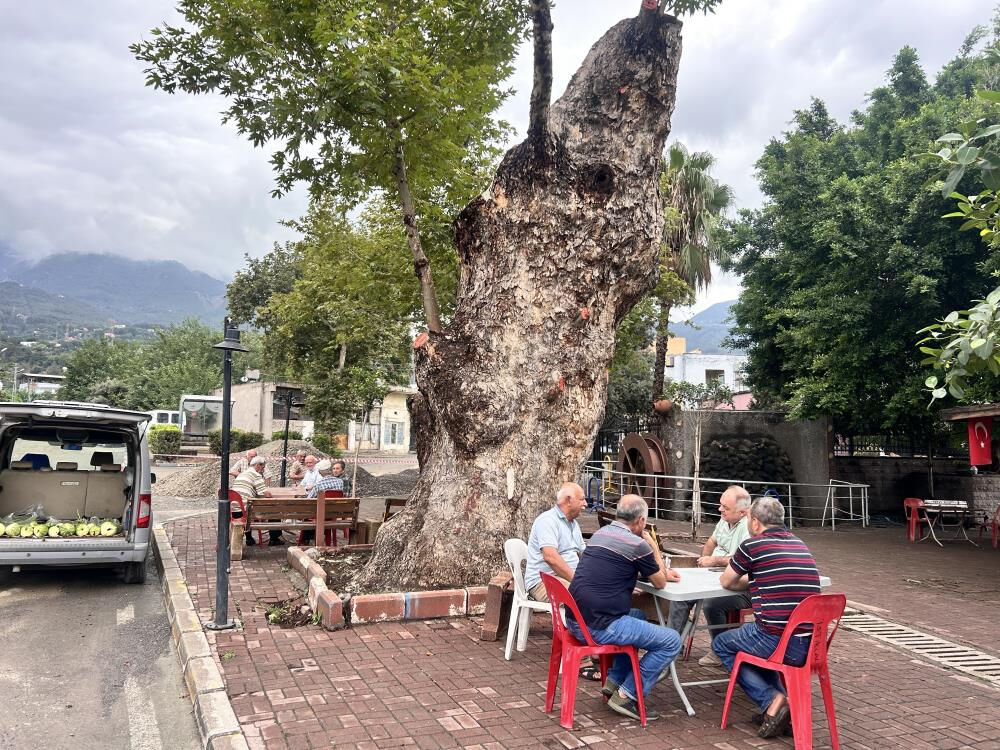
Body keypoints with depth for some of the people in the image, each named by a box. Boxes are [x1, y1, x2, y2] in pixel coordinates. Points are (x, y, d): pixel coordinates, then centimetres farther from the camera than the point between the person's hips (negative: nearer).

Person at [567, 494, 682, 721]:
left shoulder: (600, 533, 13)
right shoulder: (636, 544, -12)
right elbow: (660, 583, 4)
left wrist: (663, 573, 25)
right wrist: (653, 545, 14)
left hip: (574, 620, 9)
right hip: (598, 628, -9)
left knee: (638, 616, 31)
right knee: (671, 641, 0)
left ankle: (614, 680, 26)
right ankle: (627, 696, 4)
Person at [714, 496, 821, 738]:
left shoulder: (752, 545, -6)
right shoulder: (800, 544, 12)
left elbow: (726, 582, 9)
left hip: (776, 641, -7)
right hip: (810, 645, 7)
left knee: (721, 644, 19)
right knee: (757, 639, 34)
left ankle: (772, 699, 3)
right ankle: (778, 699, 17)